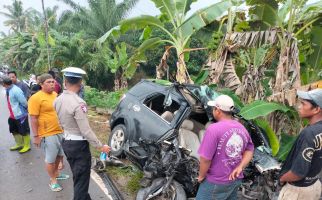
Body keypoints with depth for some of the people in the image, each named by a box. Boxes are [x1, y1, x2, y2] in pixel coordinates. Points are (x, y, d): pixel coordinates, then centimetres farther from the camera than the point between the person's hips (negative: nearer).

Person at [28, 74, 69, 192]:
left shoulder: (55, 95, 8)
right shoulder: (36, 98, -15)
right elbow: (33, 119, -15)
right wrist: (36, 136, -16)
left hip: (61, 131, 8)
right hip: (48, 134, -7)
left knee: (60, 154, 21)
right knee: (50, 159, 6)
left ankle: (56, 173, 42)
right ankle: (53, 181, 24)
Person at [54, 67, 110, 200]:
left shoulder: (58, 100, 0)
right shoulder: (78, 103, -25)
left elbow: (62, 122, 10)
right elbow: (86, 131, -24)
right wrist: (100, 146, -15)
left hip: (66, 142, 9)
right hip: (79, 145, -9)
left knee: (77, 178, 24)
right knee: (81, 180, 6)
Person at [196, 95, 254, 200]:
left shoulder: (214, 129, -22)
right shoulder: (242, 128, 3)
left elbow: (205, 158, -21)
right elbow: (249, 150, 11)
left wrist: (201, 176, -6)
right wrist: (240, 167, -1)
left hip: (216, 182, -7)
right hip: (236, 179, 7)